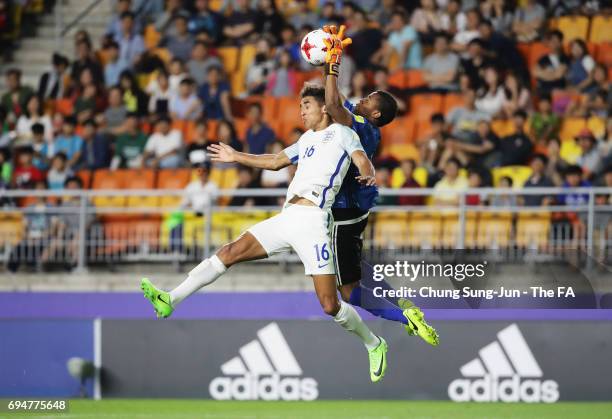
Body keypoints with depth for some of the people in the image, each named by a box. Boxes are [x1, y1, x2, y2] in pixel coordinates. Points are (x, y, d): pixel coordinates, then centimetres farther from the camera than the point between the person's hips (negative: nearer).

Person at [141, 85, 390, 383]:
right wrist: (236, 157, 45)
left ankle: (374, 345, 12)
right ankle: (170, 301, -10)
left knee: (330, 305, -11)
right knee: (230, 252, -6)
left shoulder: (341, 133, 5)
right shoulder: (307, 138, 26)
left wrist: (367, 176, -34)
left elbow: (363, 162, -11)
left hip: (312, 221, -7)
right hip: (286, 218, 7)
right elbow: (276, 161, 39)